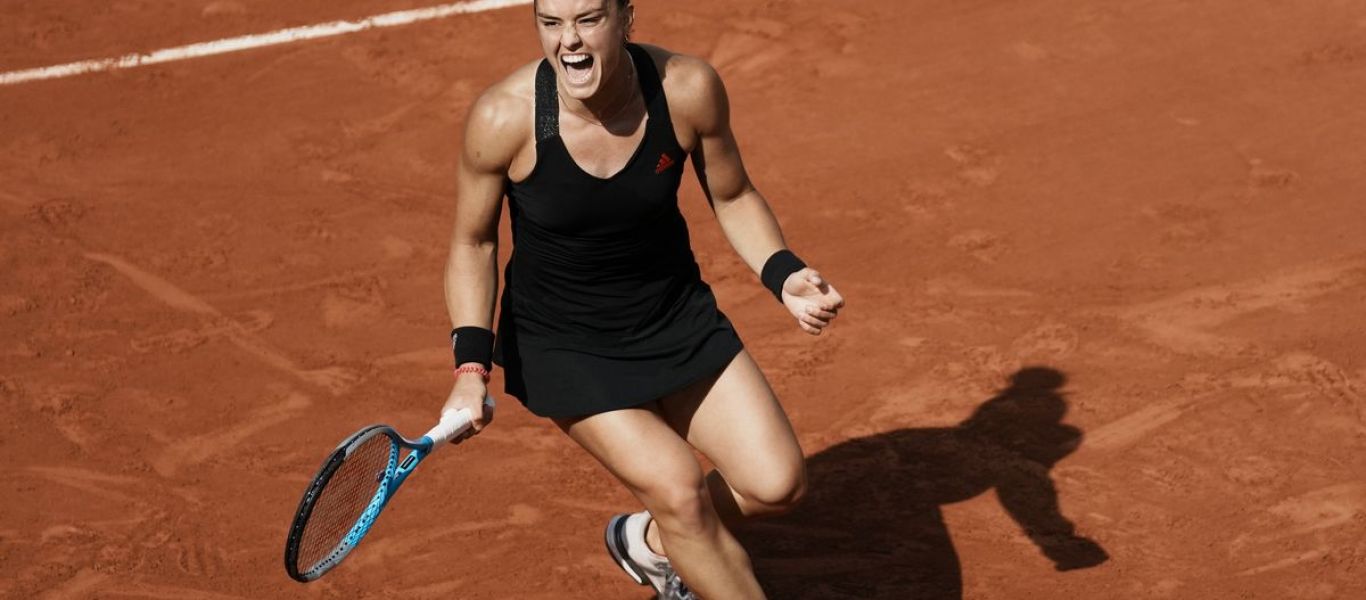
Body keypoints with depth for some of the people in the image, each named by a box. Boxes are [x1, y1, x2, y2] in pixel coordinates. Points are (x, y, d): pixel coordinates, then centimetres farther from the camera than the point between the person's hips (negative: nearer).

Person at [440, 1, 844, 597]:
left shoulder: (689, 88, -20)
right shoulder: (503, 117, -25)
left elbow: (732, 198, -1)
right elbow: (473, 242, -9)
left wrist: (783, 275, -18)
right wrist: (471, 367, -18)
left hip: (677, 315, 3)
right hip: (562, 341, -3)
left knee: (777, 484, -2)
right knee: (681, 491, -16)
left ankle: (649, 542, 27)